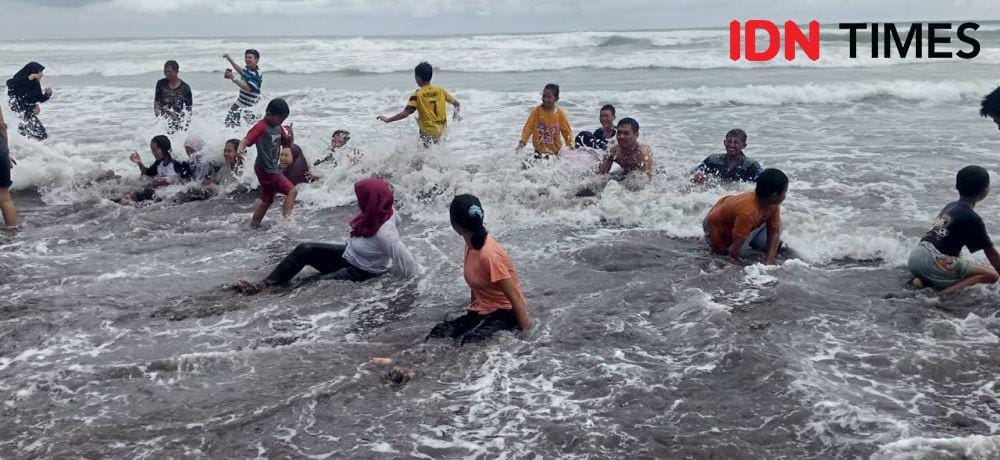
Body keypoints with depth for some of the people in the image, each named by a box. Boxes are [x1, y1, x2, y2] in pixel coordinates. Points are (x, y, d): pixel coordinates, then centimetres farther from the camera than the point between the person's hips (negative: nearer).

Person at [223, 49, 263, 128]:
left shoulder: (256, 74, -24)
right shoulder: (247, 69, 2)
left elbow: (248, 88, -33)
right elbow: (241, 70, 29)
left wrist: (233, 78, -31)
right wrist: (230, 60, 33)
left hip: (250, 104, -9)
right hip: (241, 100, 9)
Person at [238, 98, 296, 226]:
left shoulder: (278, 128, 10)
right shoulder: (261, 127, -16)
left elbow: (288, 144, 17)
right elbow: (247, 140, -27)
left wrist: (290, 135, -5)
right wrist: (240, 150, -48)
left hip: (273, 169, 10)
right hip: (265, 169, -10)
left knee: (267, 201, 20)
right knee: (292, 191, -17)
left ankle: (253, 225, 29)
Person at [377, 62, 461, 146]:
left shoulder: (417, 94, -10)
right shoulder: (441, 91, 1)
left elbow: (405, 113, -16)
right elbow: (457, 104, 6)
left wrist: (388, 120, -8)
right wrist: (456, 116, 25)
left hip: (427, 131, -5)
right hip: (441, 130, 5)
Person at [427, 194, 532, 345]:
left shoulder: (489, 255, -25)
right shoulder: (471, 244, 1)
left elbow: (515, 298, -24)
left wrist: (526, 334, -24)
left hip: (505, 311, -7)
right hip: (482, 310, 8)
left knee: (471, 342, -35)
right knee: (437, 336, -15)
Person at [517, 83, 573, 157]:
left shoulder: (560, 114, -4)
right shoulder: (536, 111, -6)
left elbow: (567, 131, 1)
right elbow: (528, 127, -11)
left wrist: (571, 146, -6)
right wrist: (522, 141, -24)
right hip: (540, 150, 0)